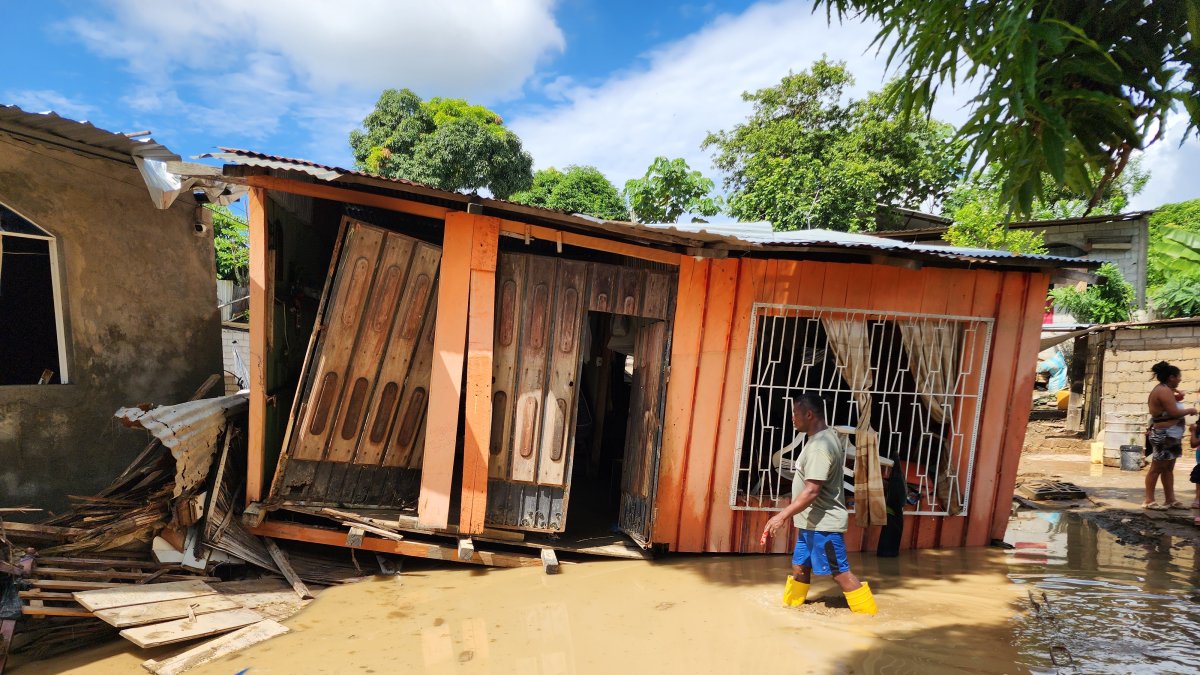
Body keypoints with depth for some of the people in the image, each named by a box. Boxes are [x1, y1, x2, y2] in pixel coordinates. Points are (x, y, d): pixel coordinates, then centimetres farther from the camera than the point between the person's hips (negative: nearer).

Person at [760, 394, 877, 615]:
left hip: (824, 523, -10)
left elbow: (811, 491, -29)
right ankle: (789, 608, 29)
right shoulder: (826, 436, 7)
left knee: (840, 572, 0)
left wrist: (782, 516, -28)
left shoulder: (819, 446, -24)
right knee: (799, 566, 18)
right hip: (812, 521, 10)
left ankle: (869, 615, 11)